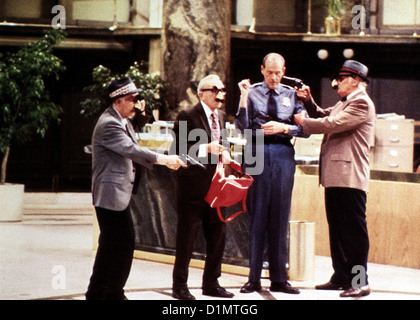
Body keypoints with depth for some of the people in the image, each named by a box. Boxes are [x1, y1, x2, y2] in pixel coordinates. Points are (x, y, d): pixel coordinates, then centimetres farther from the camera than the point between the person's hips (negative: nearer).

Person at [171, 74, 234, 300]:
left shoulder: (221, 117, 15)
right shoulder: (187, 117, -8)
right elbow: (179, 151, -13)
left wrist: (224, 152, 2)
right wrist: (206, 149, -22)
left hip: (216, 185, 7)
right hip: (193, 186, -7)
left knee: (217, 235, 9)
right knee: (186, 237, 0)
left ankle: (211, 283, 20)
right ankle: (180, 285, 9)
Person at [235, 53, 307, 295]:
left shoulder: (292, 95, 8)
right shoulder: (252, 93, 2)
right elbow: (242, 127, -6)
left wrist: (284, 128, -11)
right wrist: (243, 99, -16)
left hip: (283, 155, 2)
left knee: (280, 218, 6)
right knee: (256, 216, 0)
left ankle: (279, 279, 11)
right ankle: (254, 279, 6)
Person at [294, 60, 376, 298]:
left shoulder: (361, 103, -11)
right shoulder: (343, 103, 20)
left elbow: (333, 124, -18)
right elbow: (324, 116, 31)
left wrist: (303, 122, -6)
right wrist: (309, 100, 14)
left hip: (350, 178, -10)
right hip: (335, 177, 10)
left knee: (354, 229, -7)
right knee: (337, 229, 13)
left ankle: (361, 283, -5)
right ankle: (341, 277, 19)